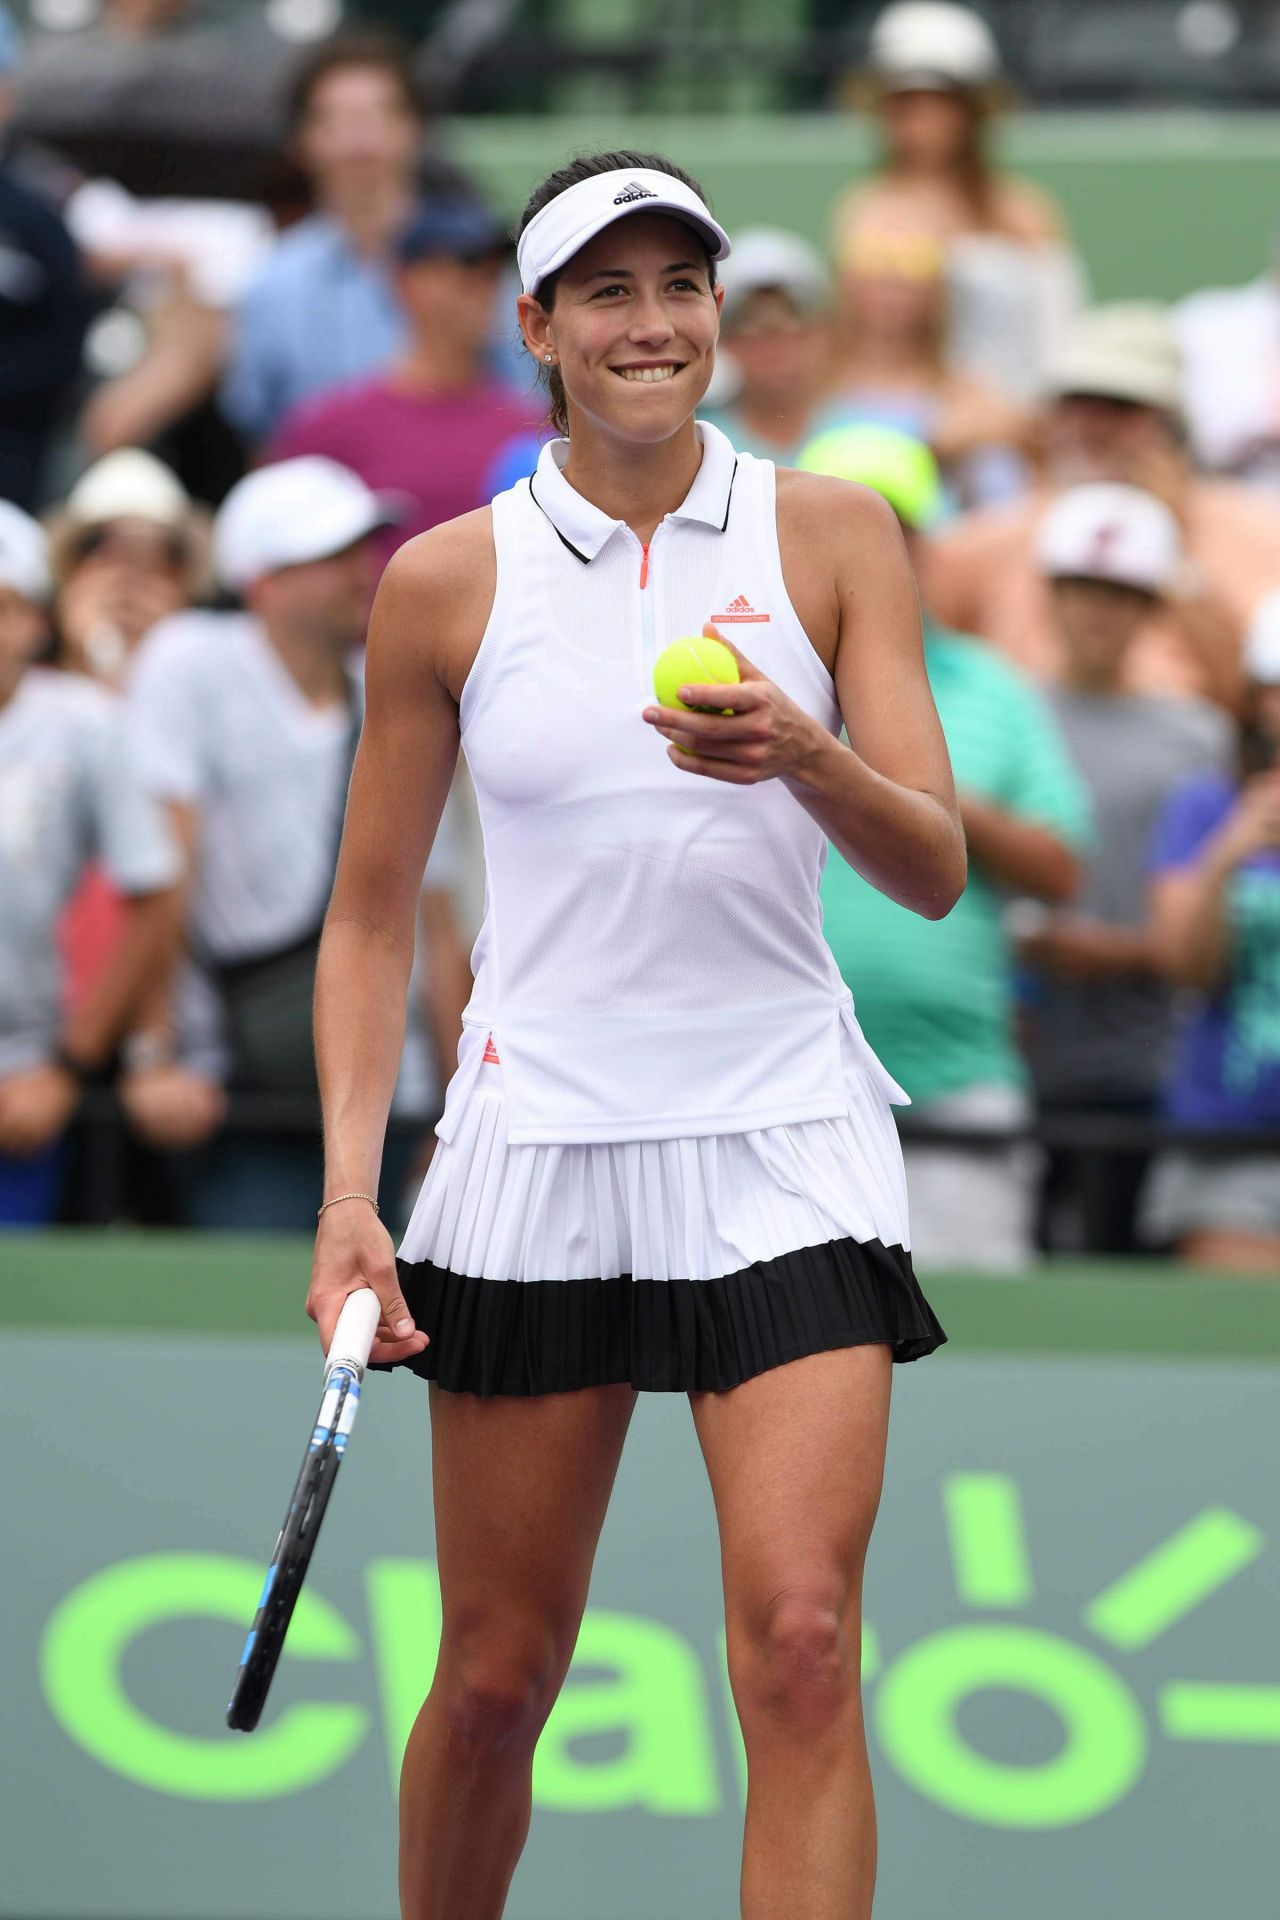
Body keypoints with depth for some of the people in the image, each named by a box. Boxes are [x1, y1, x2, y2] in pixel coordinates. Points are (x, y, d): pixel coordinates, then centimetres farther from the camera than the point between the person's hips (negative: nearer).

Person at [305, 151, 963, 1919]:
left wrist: (806, 760, -24)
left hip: (782, 1145, -1)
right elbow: (372, 913, 9)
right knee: (497, 1675, 5)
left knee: (802, 1644, -15)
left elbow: (935, 871, -3)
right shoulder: (447, 581, 3)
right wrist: (350, 1191, -3)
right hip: (536, 1158, 1)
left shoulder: (831, 537, 2)